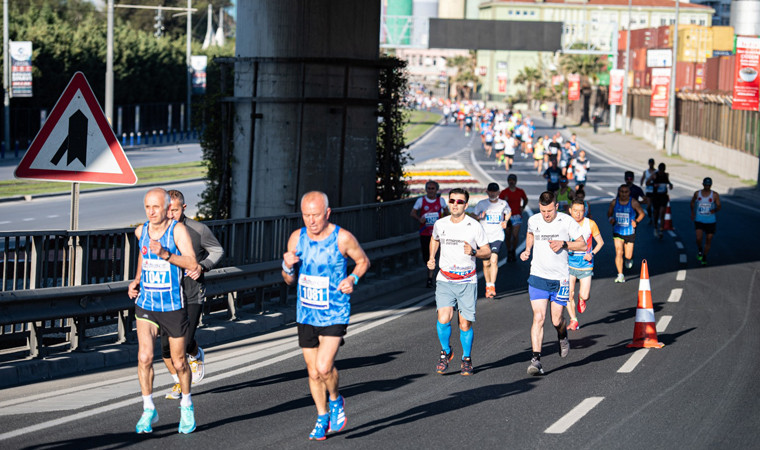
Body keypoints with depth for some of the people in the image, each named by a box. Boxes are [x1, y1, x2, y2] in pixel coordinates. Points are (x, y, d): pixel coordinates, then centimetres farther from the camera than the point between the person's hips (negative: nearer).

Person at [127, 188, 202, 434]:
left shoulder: (178, 230, -14)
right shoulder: (141, 231, 0)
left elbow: (192, 264, -25)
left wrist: (165, 254, -37)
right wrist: (136, 280, 11)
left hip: (173, 306, -3)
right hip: (145, 303, 3)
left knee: (179, 362, 8)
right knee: (144, 356, -14)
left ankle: (186, 405, 33)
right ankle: (148, 410, 0)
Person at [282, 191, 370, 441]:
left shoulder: (343, 238, -13)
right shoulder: (297, 238, -2)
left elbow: (363, 261, 6)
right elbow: (290, 281, 8)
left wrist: (353, 279, -13)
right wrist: (288, 267, -14)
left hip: (334, 315, -4)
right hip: (306, 314, 4)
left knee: (324, 366, -18)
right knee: (313, 372, 11)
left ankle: (336, 401, 12)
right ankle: (322, 418, 31)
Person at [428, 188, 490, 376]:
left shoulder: (474, 226, -4)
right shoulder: (440, 224, 4)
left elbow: (487, 252, 3)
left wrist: (473, 252, -17)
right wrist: (431, 258, 12)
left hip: (467, 281, -1)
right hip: (444, 280, 1)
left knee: (465, 324, 0)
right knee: (443, 319, -16)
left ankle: (467, 359, 23)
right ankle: (446, 351, 11)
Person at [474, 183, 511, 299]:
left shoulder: (503, 204, 3)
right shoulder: (481, 204, 0)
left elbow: (509, 212, 24)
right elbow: (474, 216, 9)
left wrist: (505, 221, 5)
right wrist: (480, 216, -13)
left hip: (497, 236, -1)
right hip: (484, 236, 1)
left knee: (494, 260, -20)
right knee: (486, 263, 6)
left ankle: (492, 286, -20)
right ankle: (488, 286, 25)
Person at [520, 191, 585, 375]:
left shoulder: (567, 222, -8)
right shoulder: (533, 220, 0)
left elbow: (582, 244, -1)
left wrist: (563, 244, -16)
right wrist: (527, 250, 8)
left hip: (560, 278, -1)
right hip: (538, 277, 1)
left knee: (556, 320, 6)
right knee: (538, 317, -13)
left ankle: (562, 338, 43)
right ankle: (536, 359, -15)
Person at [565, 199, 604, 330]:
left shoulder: (590, 224, -7)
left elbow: (600, 242, 3)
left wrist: (592, 253, -12)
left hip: (585, 264, -1)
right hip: (569, 263, 1)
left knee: (585, 296, -6)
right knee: (569, 294, -8)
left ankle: (581, 297, 32)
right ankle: (573, 321, 9)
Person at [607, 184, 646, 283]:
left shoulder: (633, 203, -8)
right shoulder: (614, 202, -3)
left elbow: (642, 213, 5)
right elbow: (609, 213, 13)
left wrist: (636, 221, -10)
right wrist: (611, 219, -8)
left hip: (630, 233, -1)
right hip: (617, 232, 1)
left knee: (628, 256, 4)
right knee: (618, 252, -15)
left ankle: (629, 259, 44)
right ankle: (620, 275, -8)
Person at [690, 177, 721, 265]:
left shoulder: (715, 195, -3)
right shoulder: (697, 194, 2)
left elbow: (719, 206, -4)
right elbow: (693, 202, 20)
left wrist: (715, 210, -26)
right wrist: (692, 212, 13)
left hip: (710, 221, 0)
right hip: (699, 220, 0)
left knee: (708, 240, 4)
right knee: (698, 238, -16)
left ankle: (704, 257, 21)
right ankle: (699, 250, 16)